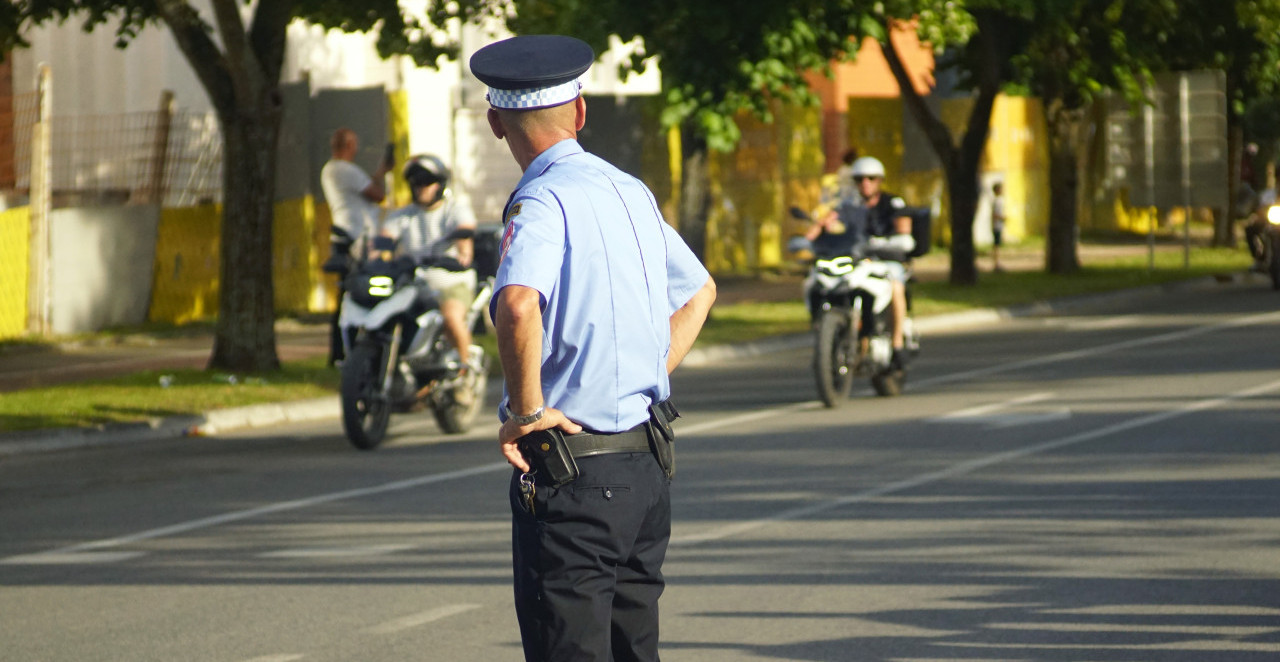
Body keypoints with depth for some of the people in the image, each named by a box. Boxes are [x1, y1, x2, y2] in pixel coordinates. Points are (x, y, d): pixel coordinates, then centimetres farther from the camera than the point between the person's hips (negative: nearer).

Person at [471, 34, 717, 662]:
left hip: (571, 473, -8)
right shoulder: (630, 191, 12)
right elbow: (698, 292, 28)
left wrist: (527, 410, -20)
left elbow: (518, 307, -33)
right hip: (649, 465, 8)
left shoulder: (541, 202, -14)